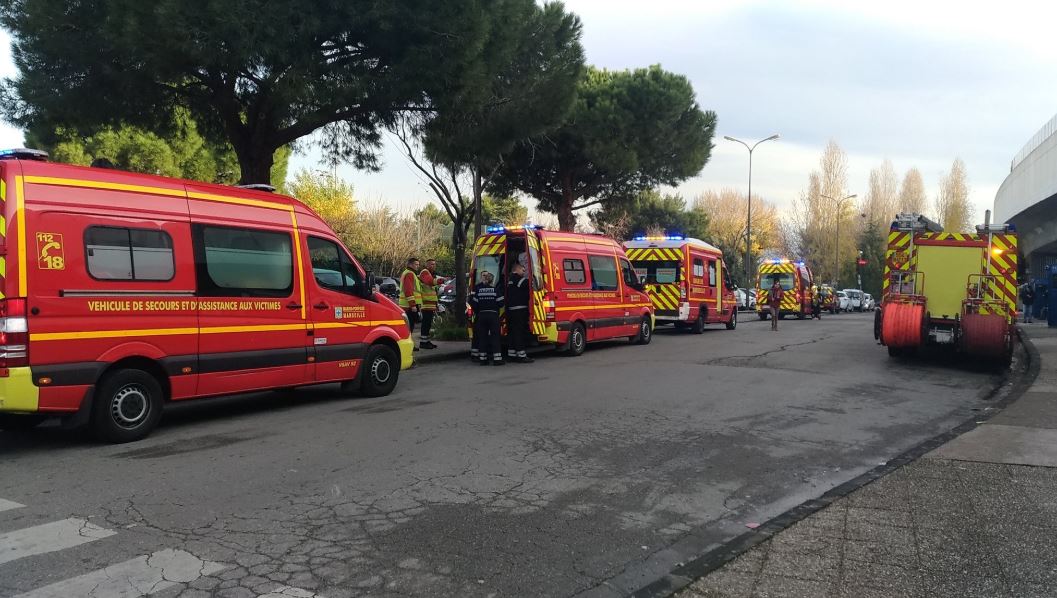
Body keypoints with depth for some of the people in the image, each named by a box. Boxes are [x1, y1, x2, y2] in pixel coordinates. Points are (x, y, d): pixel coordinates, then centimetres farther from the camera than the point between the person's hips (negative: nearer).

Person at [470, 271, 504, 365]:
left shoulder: (477, 289, 1)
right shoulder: (496, 289, -4)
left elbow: (473, 302, -3)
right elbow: (500, 303, -7)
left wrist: (477, 311, 12)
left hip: (481, 315, 2)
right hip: (493, 315, -2)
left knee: (482, 336, 7)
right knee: (495, 336, 0)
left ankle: (482, 359, 7)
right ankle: (497, 359, -5)